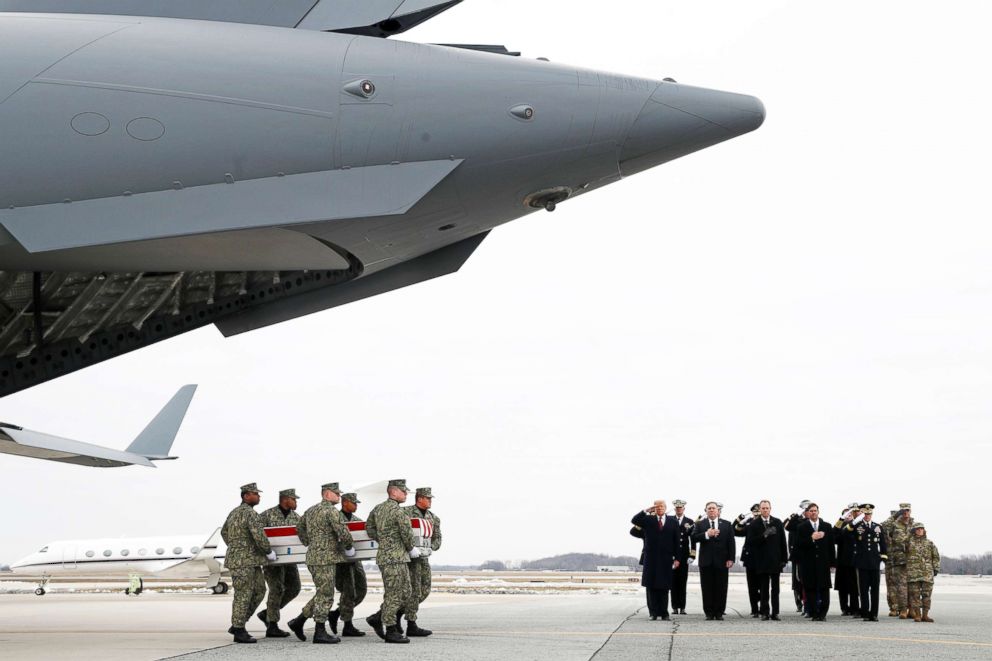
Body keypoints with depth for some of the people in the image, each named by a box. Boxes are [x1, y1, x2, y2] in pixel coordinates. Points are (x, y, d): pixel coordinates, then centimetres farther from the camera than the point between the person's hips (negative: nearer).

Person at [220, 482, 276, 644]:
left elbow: (224, 532, 28)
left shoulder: (235, 512, 16)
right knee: (243, 595, -4)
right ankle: (239, 631, 2)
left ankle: (237, 625, 15)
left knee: (259, 591, 13)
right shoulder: (251, 514, -16)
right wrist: (269, 552, -8)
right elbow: (259, 536, -23)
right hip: (243, 561, -10)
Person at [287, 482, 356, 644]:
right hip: (326, 558, -9)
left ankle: (298, 622, 17)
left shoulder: (310, 511, 15)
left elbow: (300, 530, 27)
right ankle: (320, 632, -1)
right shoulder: (331, 511, -12)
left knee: (322, 594, 17)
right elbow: (343, 532, -18)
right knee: (325, 595, -3)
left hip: (313, 557, 9)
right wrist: (349, 547, -1)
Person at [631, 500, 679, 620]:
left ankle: (664, 613, 7)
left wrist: (676, 558, 0)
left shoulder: (672, 521, 7)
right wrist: (646, 511, -15)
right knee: (651, 587, 1)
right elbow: (634, 520, -8)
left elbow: (676, 541, 5)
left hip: (666, 559, 0)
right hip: (651, 558, 0)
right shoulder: (648, 520, 6)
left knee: (664, 587, 3)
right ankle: (653, 612, 6)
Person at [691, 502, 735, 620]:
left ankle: (719, 612, 8)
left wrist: (731, 559, -5)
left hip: (721, 561, 0)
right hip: (706, 562, 0)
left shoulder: (727, 525, 9)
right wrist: (706, 534, -20)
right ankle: (709, 612, 6)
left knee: (721, 588, 1)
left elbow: (731, 542, 4)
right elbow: (694, 537, -6)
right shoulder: (700, 524, 8)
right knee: (707, 588, 1)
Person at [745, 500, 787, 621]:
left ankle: (775, 613, 7)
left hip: (776, 560, 2)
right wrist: (764, 535, -20)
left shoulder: (778, 523, 6)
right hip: (762, 561, -2)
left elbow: (782, 541, 6)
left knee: (775, 589, 4)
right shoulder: (753, 524, 1)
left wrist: (784, 559, 0)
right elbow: (751, 542, -8)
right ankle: (764, 612, 4)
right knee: (764, 589, 0)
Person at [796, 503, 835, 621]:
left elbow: (831, 545, 10)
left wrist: (832, 562, 4)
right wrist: (811, 539, -17)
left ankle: (822, 613, 4)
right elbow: (798, 544, -4)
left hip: (823, 562, 1)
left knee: (824, 589, -3)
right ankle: (814, 614, 1)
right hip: (808, 563, -1)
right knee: (810, 589, -4)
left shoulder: (827, 526, 12)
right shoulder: (802, 527, 7)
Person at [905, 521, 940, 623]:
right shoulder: (909, 542, 8)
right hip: (913, 573, -2)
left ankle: (925, 615, 6)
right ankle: (917, 615, 1)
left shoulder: (929, 543, 13)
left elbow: (936, 557, 14)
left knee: (926, 595, 0)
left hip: (927, 574, 2)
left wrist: (936, 568, 7)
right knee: (915, 595, -3)